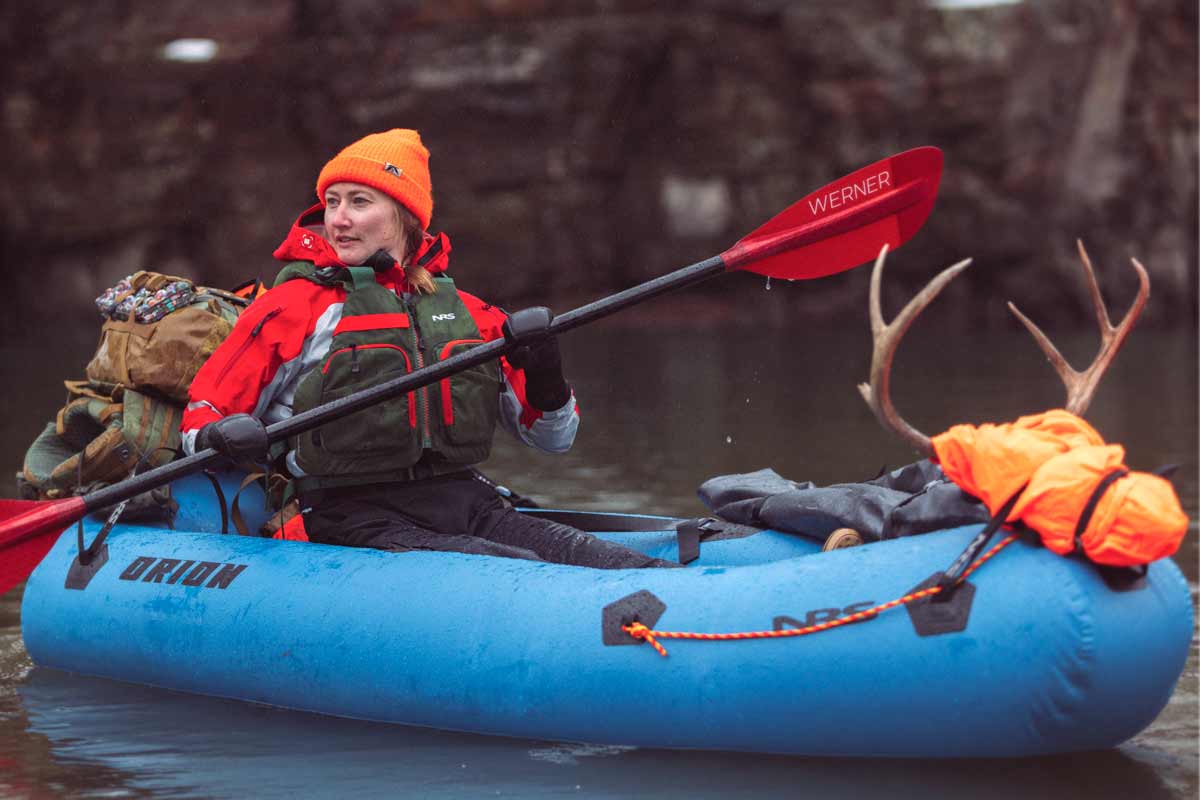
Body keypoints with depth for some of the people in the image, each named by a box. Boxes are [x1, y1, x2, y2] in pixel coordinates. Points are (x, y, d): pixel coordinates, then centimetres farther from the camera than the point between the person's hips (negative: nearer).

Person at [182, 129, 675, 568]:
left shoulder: (463, 311, 16)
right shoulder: (296, 306, 4)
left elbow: (555, 436, 19)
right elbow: (201, 418, 7)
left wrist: (545, 379, -3)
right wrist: (224, 437, -17)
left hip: (466, 505, 5)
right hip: (359, 521, -5)